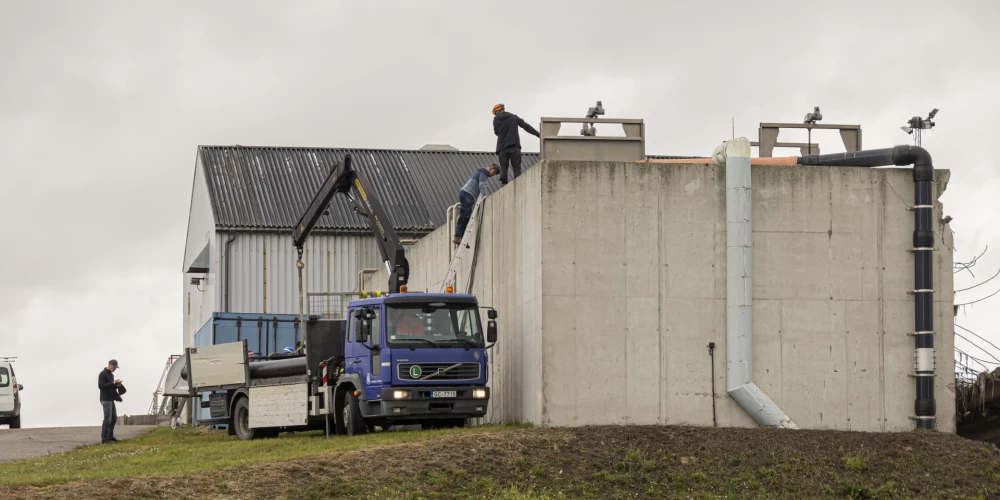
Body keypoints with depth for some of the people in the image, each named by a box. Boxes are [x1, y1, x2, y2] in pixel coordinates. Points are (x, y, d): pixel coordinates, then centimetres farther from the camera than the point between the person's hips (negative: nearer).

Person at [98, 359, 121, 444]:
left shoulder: (111, 374, 18)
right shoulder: (103, 374, -10)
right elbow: (101, 386, -19)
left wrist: (116, 385, 4)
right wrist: (113, 383, -21)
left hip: (111, 399, 9)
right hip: (106, 399, -9)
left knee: (114, 418, 11)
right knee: (107, 419, -10)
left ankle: (110, 436, 18)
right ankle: (104, 438, -8)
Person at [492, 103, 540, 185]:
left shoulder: (496, 119, 2)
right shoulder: (514, 117, 7)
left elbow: (496, 132, 13)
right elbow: (526, 126, 7)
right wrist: (538, 134, 12)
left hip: (502, 147, -1)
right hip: (514, 147, 1)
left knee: (503, 167, 5)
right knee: (516, 168, 3)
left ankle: (504, 183, -8)